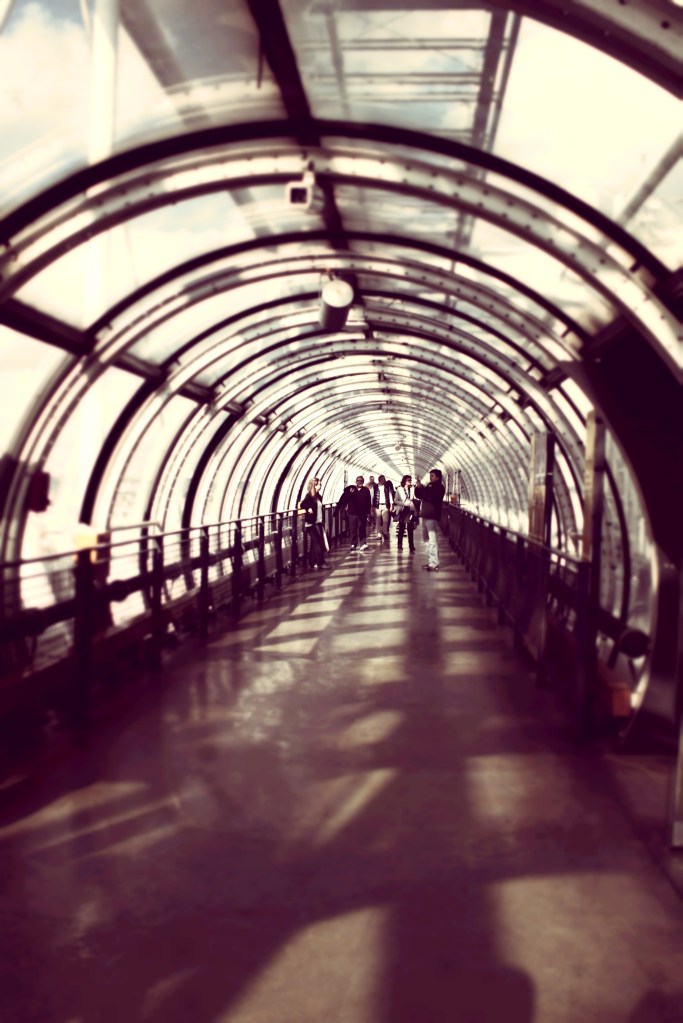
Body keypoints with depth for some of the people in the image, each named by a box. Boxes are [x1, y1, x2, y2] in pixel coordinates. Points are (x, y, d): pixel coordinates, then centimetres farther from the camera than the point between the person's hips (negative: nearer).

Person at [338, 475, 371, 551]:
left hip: (362, 514, 0)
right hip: (352, 513, 0)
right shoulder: (350, 489, 0)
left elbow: (368, 503, 4)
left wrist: (368, 513, 2)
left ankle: (363, 544, 4)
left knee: (362, 529, 3)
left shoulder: (366, 490, 3)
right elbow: (344, 498, -4)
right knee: (353, 530, 5)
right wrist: (341, 507, -16)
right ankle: (353, 544, 13)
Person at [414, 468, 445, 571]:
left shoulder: (439, 487, -8)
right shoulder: (429, 485, 17)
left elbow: (429, 496, -22)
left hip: (431, 516, -9)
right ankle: (430, 561, 20)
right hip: (424, 515, 9)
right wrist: (418, 486, 1)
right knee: (427, 539, 13)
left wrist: (421, 487, -15)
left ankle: (434, 564, -14)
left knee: (432, 540, -13)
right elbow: (418, 495, 17)